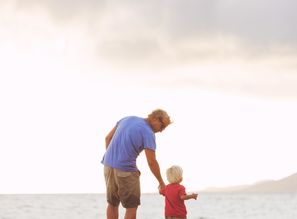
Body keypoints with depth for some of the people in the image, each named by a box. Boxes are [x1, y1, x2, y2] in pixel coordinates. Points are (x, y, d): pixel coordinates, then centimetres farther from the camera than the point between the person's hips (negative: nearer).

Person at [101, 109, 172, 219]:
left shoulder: (127, 119, 10)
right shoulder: (148, 133, -11)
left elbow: (108, 138, 15)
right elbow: (152, 162, -12)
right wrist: (161, 182, -2)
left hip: (108, 165, 7)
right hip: (126, 170, -7)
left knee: (112, 203, 16)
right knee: (132, 206, 3)